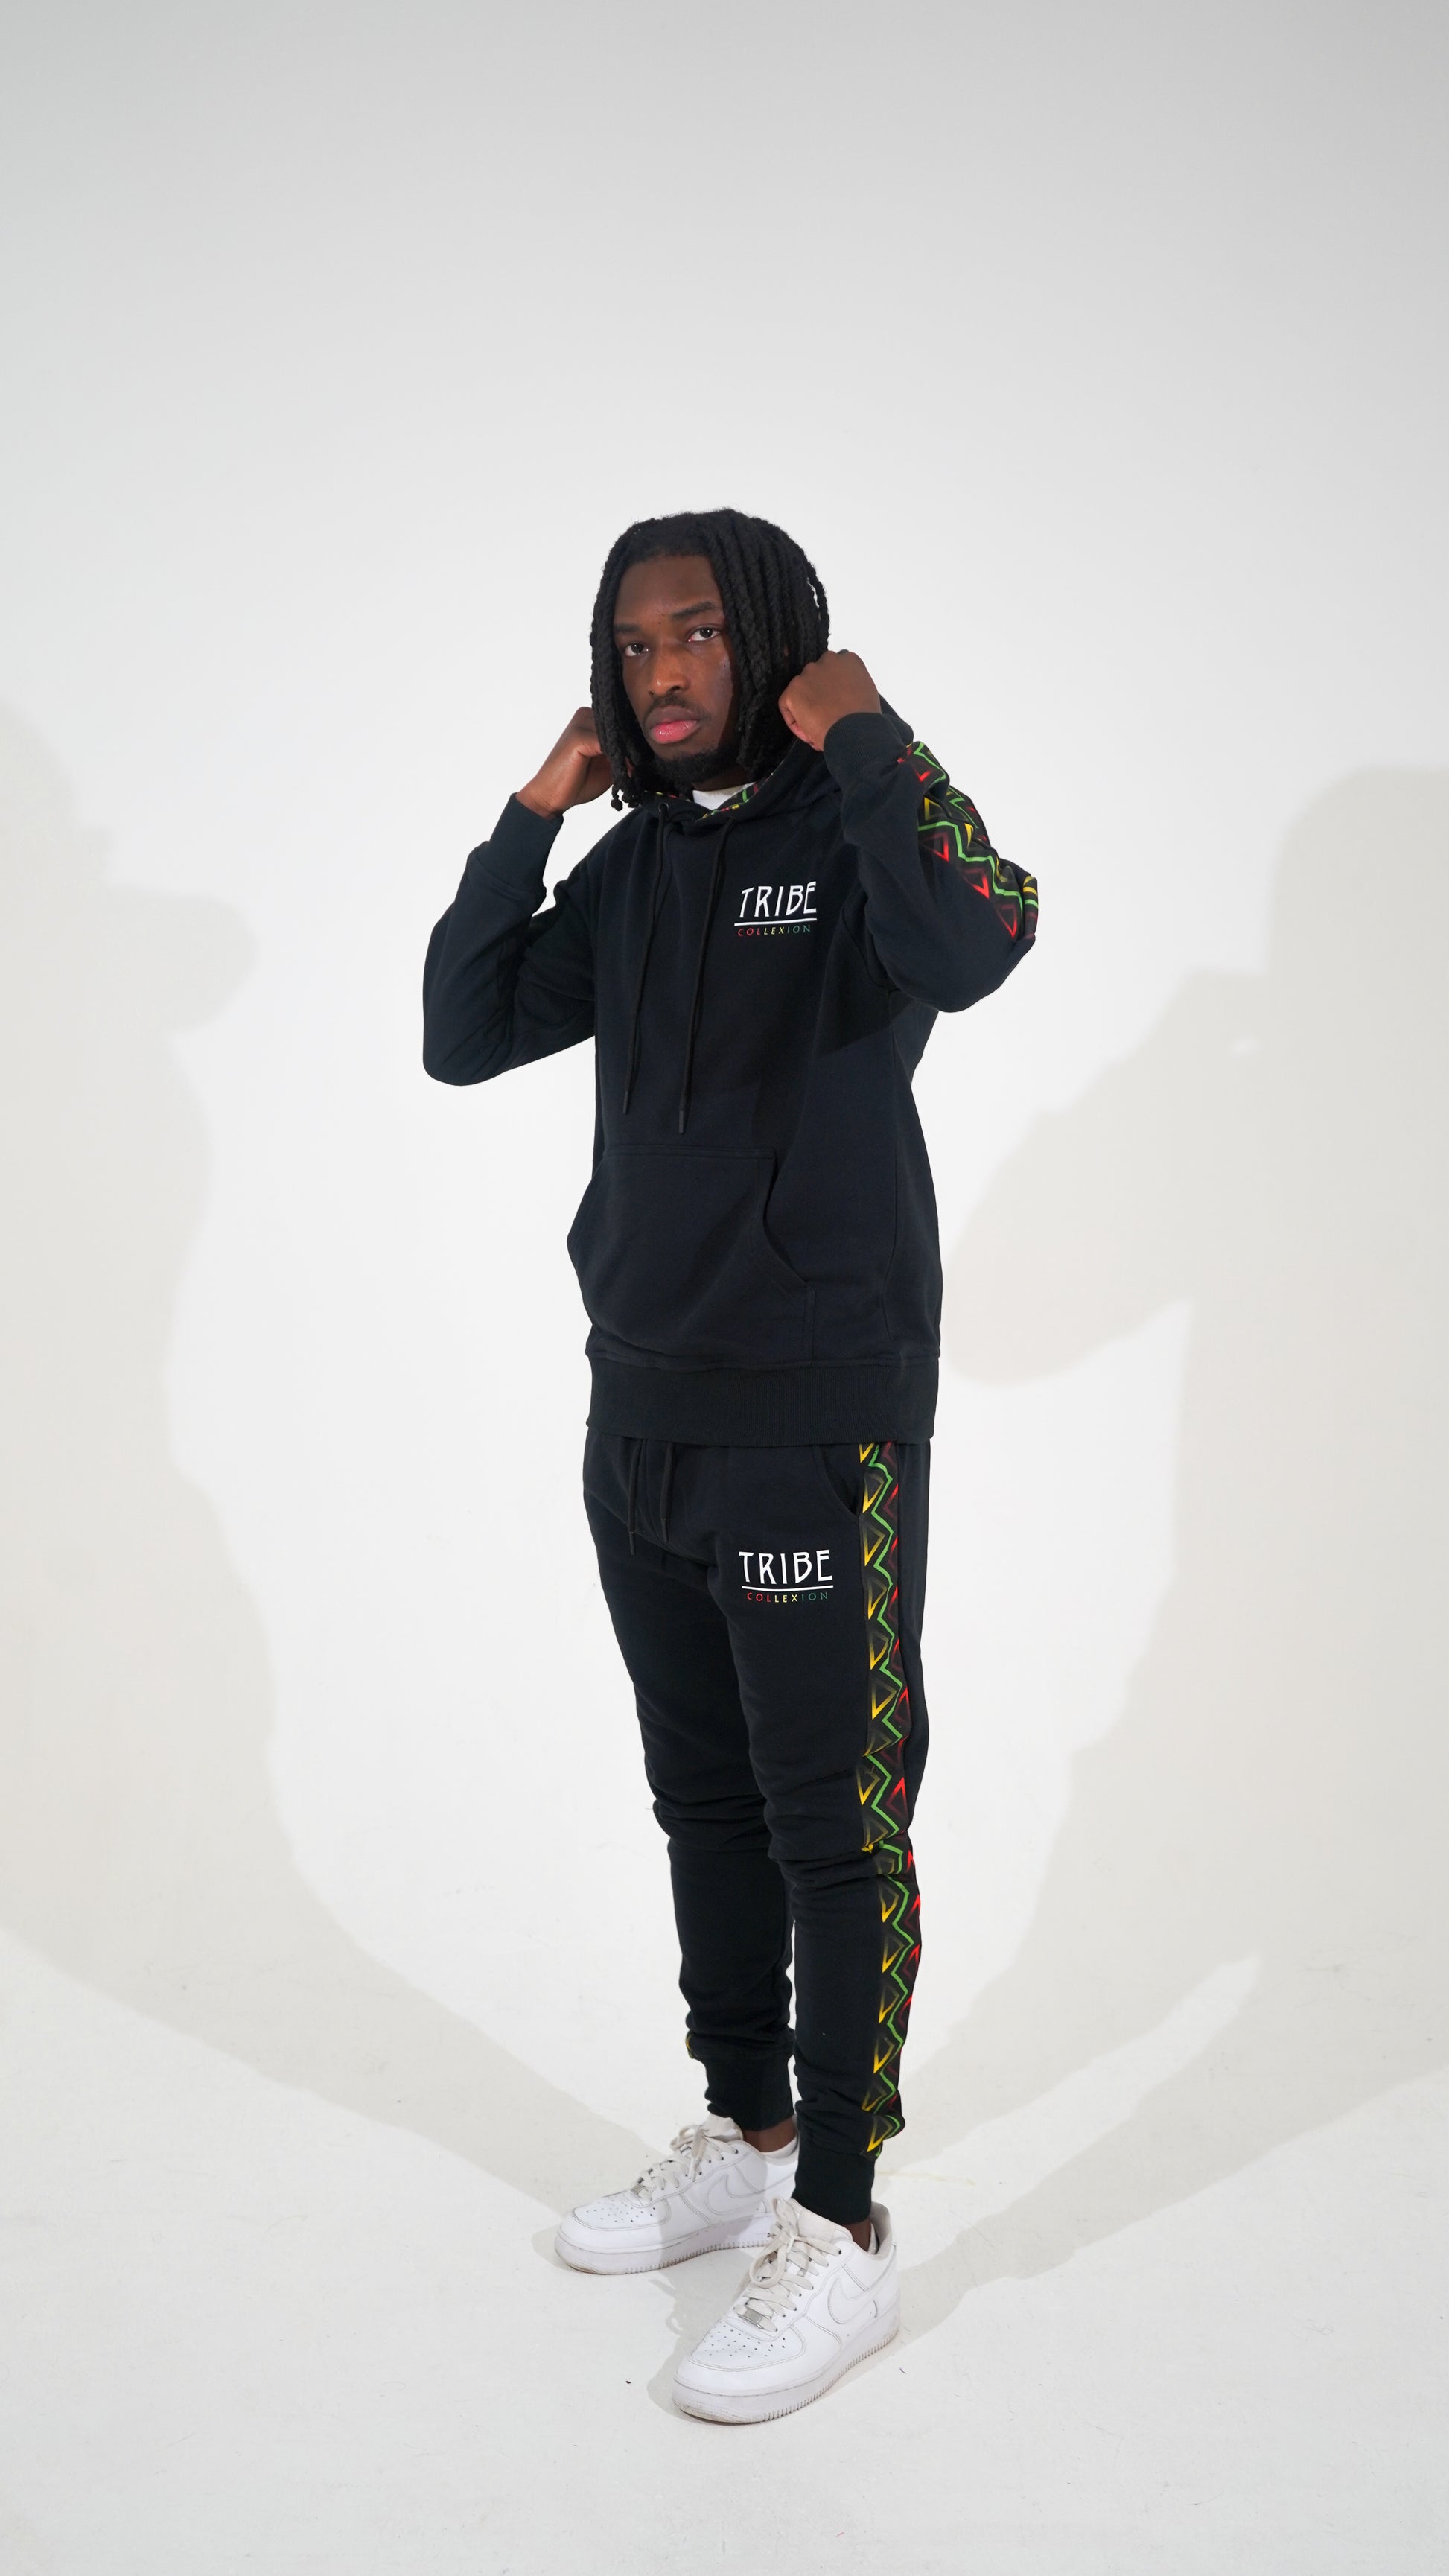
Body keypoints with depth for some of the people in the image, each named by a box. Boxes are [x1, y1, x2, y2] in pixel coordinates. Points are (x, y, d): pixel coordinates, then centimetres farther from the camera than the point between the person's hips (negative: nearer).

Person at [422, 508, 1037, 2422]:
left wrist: (855, 736, -19)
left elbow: (976, 947, -31)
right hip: (644, 1419, 7)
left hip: (820, 1428, -7)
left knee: (836, 1827, -1)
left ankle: (841, 2232, 10)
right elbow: (465, 1038, 9)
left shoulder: (864, 825, -8)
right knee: (706, 1807, 16)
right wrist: (534, 811, 3)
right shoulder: (636, 865, 12)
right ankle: (745, 2141, 32)